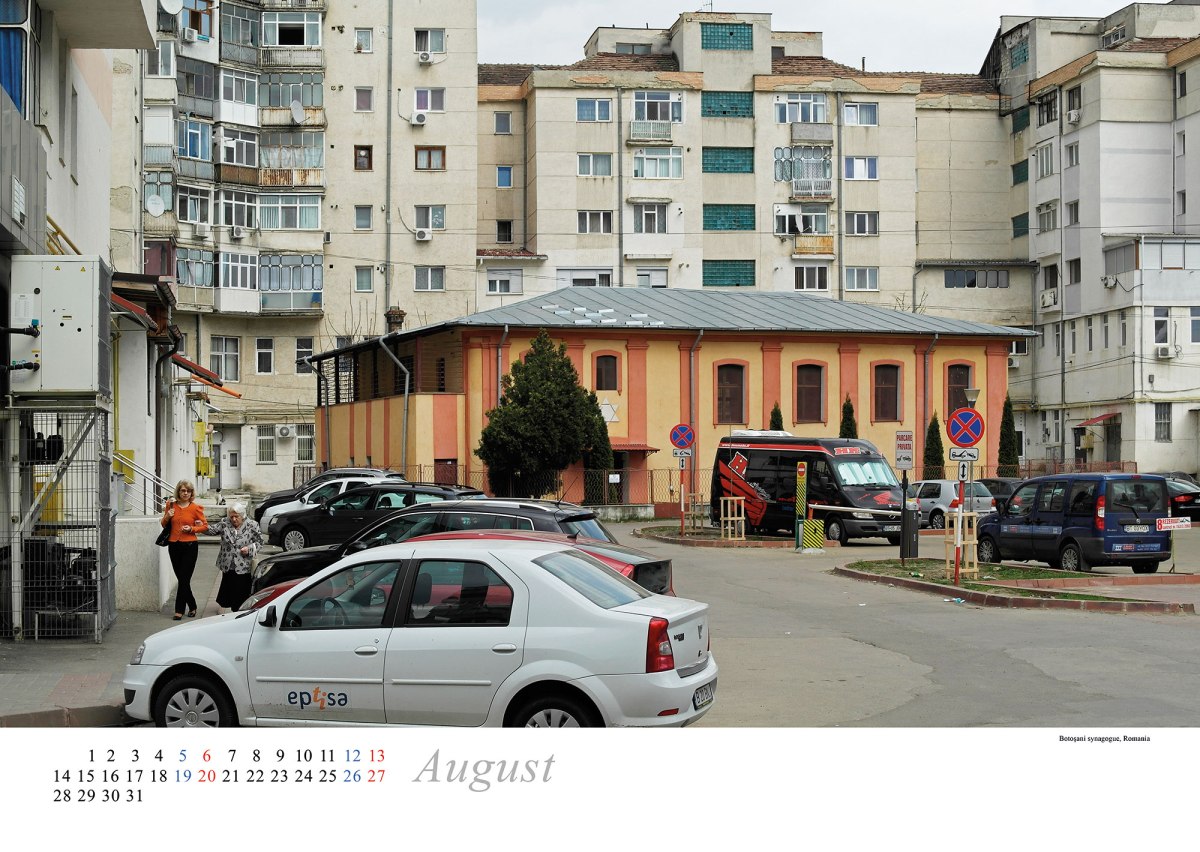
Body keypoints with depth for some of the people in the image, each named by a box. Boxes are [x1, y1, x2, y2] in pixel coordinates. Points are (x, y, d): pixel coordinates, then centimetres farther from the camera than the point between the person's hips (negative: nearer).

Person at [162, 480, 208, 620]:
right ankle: (192, 607, 26)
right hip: (174, 545, 4)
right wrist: (167, 517, -6)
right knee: (181, 578, 10)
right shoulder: (171, 505, 5)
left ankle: (179, 610, -1)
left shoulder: (195, 508, -3)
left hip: (189, 546, -4)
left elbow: (205, 525, 3)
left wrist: (192, 529, -14)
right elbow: (164, 524, 15)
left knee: (184, 579, -6)